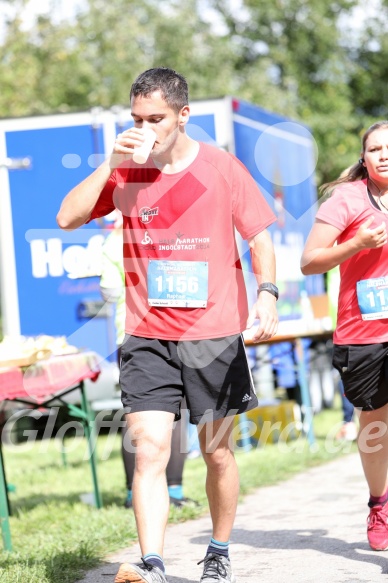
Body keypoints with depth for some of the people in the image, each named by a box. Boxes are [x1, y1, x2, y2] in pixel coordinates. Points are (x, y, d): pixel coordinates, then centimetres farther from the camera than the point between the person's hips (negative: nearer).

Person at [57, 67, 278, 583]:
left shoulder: (221, 167, -2)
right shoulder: (124, 171, 4)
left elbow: (259, 236, 0)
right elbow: (67, 218, -1)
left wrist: (267, 293, -16)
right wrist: (110, 164, -10)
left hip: (215, 333, -1)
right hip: (149, 337, 1)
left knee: (218, 452, 9)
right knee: (149, 449, -12)